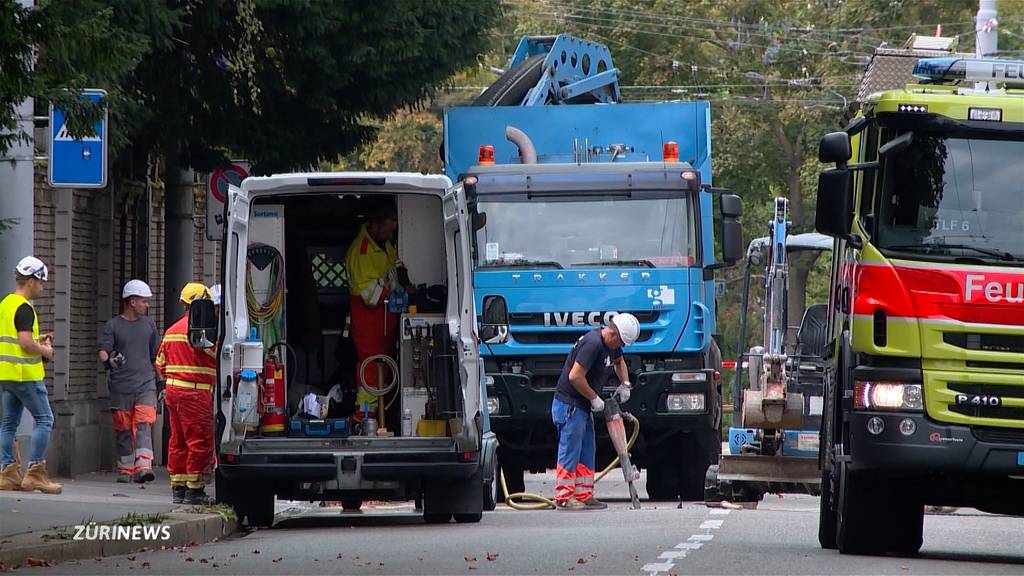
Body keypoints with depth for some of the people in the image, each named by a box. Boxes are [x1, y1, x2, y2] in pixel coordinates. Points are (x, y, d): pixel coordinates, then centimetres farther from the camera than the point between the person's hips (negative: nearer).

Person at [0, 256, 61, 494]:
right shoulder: (24, 308, -15)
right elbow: (26, 343, -23)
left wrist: (38, 341, 18)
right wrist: (44, 350, -5)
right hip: (25, 373, -9)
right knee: (44, 419, -5)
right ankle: (35, 472, -9)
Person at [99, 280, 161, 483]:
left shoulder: (149, 324, 15)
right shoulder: (113, 325, 4)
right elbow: (103, 352, -3)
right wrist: (109, 360, -26)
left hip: (145, 384, 1)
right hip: (121, 386, -1)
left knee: (144, 424, -14)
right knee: (123, 429, 3)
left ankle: (143, 466, -25)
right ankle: (125, 469, 13)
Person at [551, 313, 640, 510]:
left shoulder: (611, 345, 8)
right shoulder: (593, 344, -23)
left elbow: (619, 361, 33)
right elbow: (575, 377, -27)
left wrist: (625, 384, 17)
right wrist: (594, 398, -16)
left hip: (583, 407, 10)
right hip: (569, 404, -10)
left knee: (586, 452, 11)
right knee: (570, 451, -8)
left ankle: (584, 496, 15)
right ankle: (564, 498, -6)